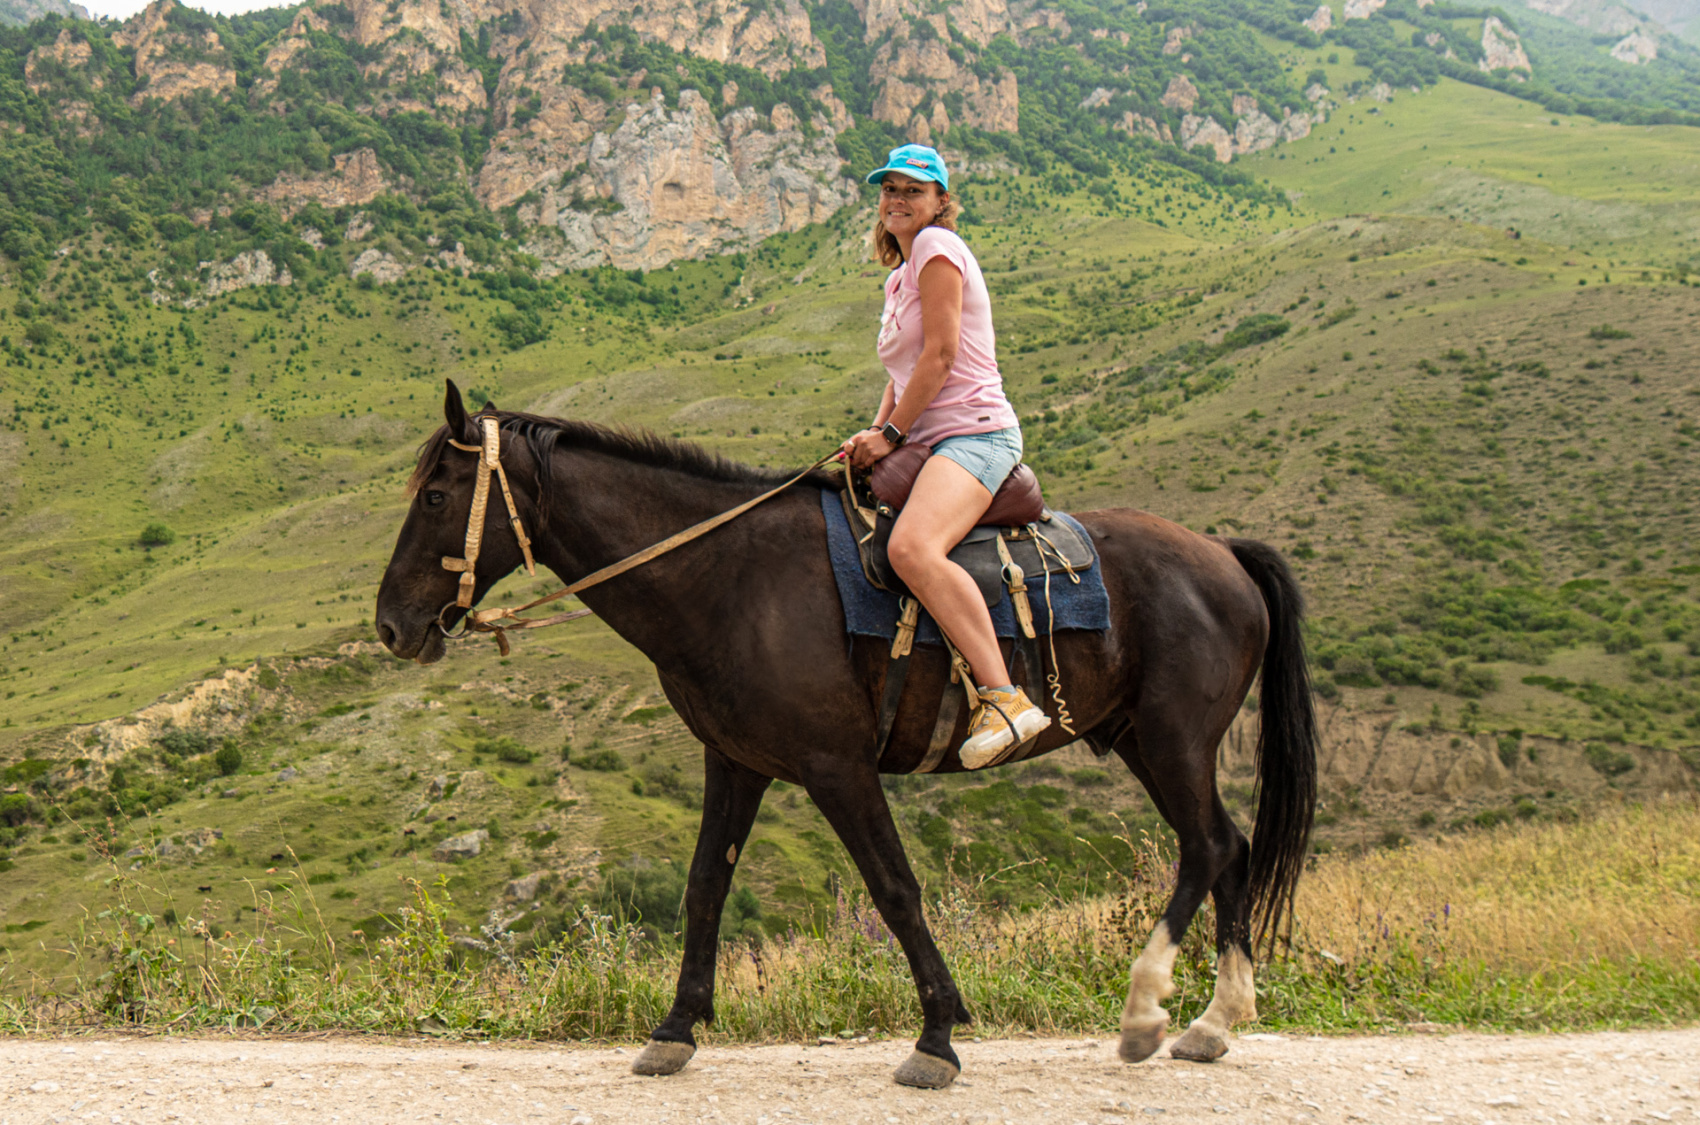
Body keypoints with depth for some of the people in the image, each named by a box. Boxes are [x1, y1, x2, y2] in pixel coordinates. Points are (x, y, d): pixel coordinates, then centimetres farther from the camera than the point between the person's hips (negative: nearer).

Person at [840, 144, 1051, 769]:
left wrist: (891, 434, -11)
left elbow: (941, 353, -12)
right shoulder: (899, 276, 24)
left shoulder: (937, 247, -4)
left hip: (975, 433, -11)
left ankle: (1005, 698, -40)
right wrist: (874, 437, 7)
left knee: (912, 548, -36)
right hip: (929, 444, 11)